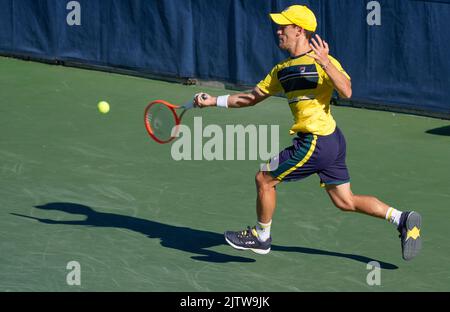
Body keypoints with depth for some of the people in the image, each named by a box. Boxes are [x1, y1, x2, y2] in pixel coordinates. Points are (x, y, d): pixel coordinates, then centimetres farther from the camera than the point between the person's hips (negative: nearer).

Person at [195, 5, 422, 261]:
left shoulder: (323, 61, -10)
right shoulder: (282, 70, 15)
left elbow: (346, 92, -24)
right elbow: (252, 98, 21)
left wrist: (326, 63, -36)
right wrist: (214, 101, 15)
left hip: (316, 142, -9)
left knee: (264, 180, 3)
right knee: (346, 202, 12)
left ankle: (261, 237, 21)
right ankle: (402, 219, 11)